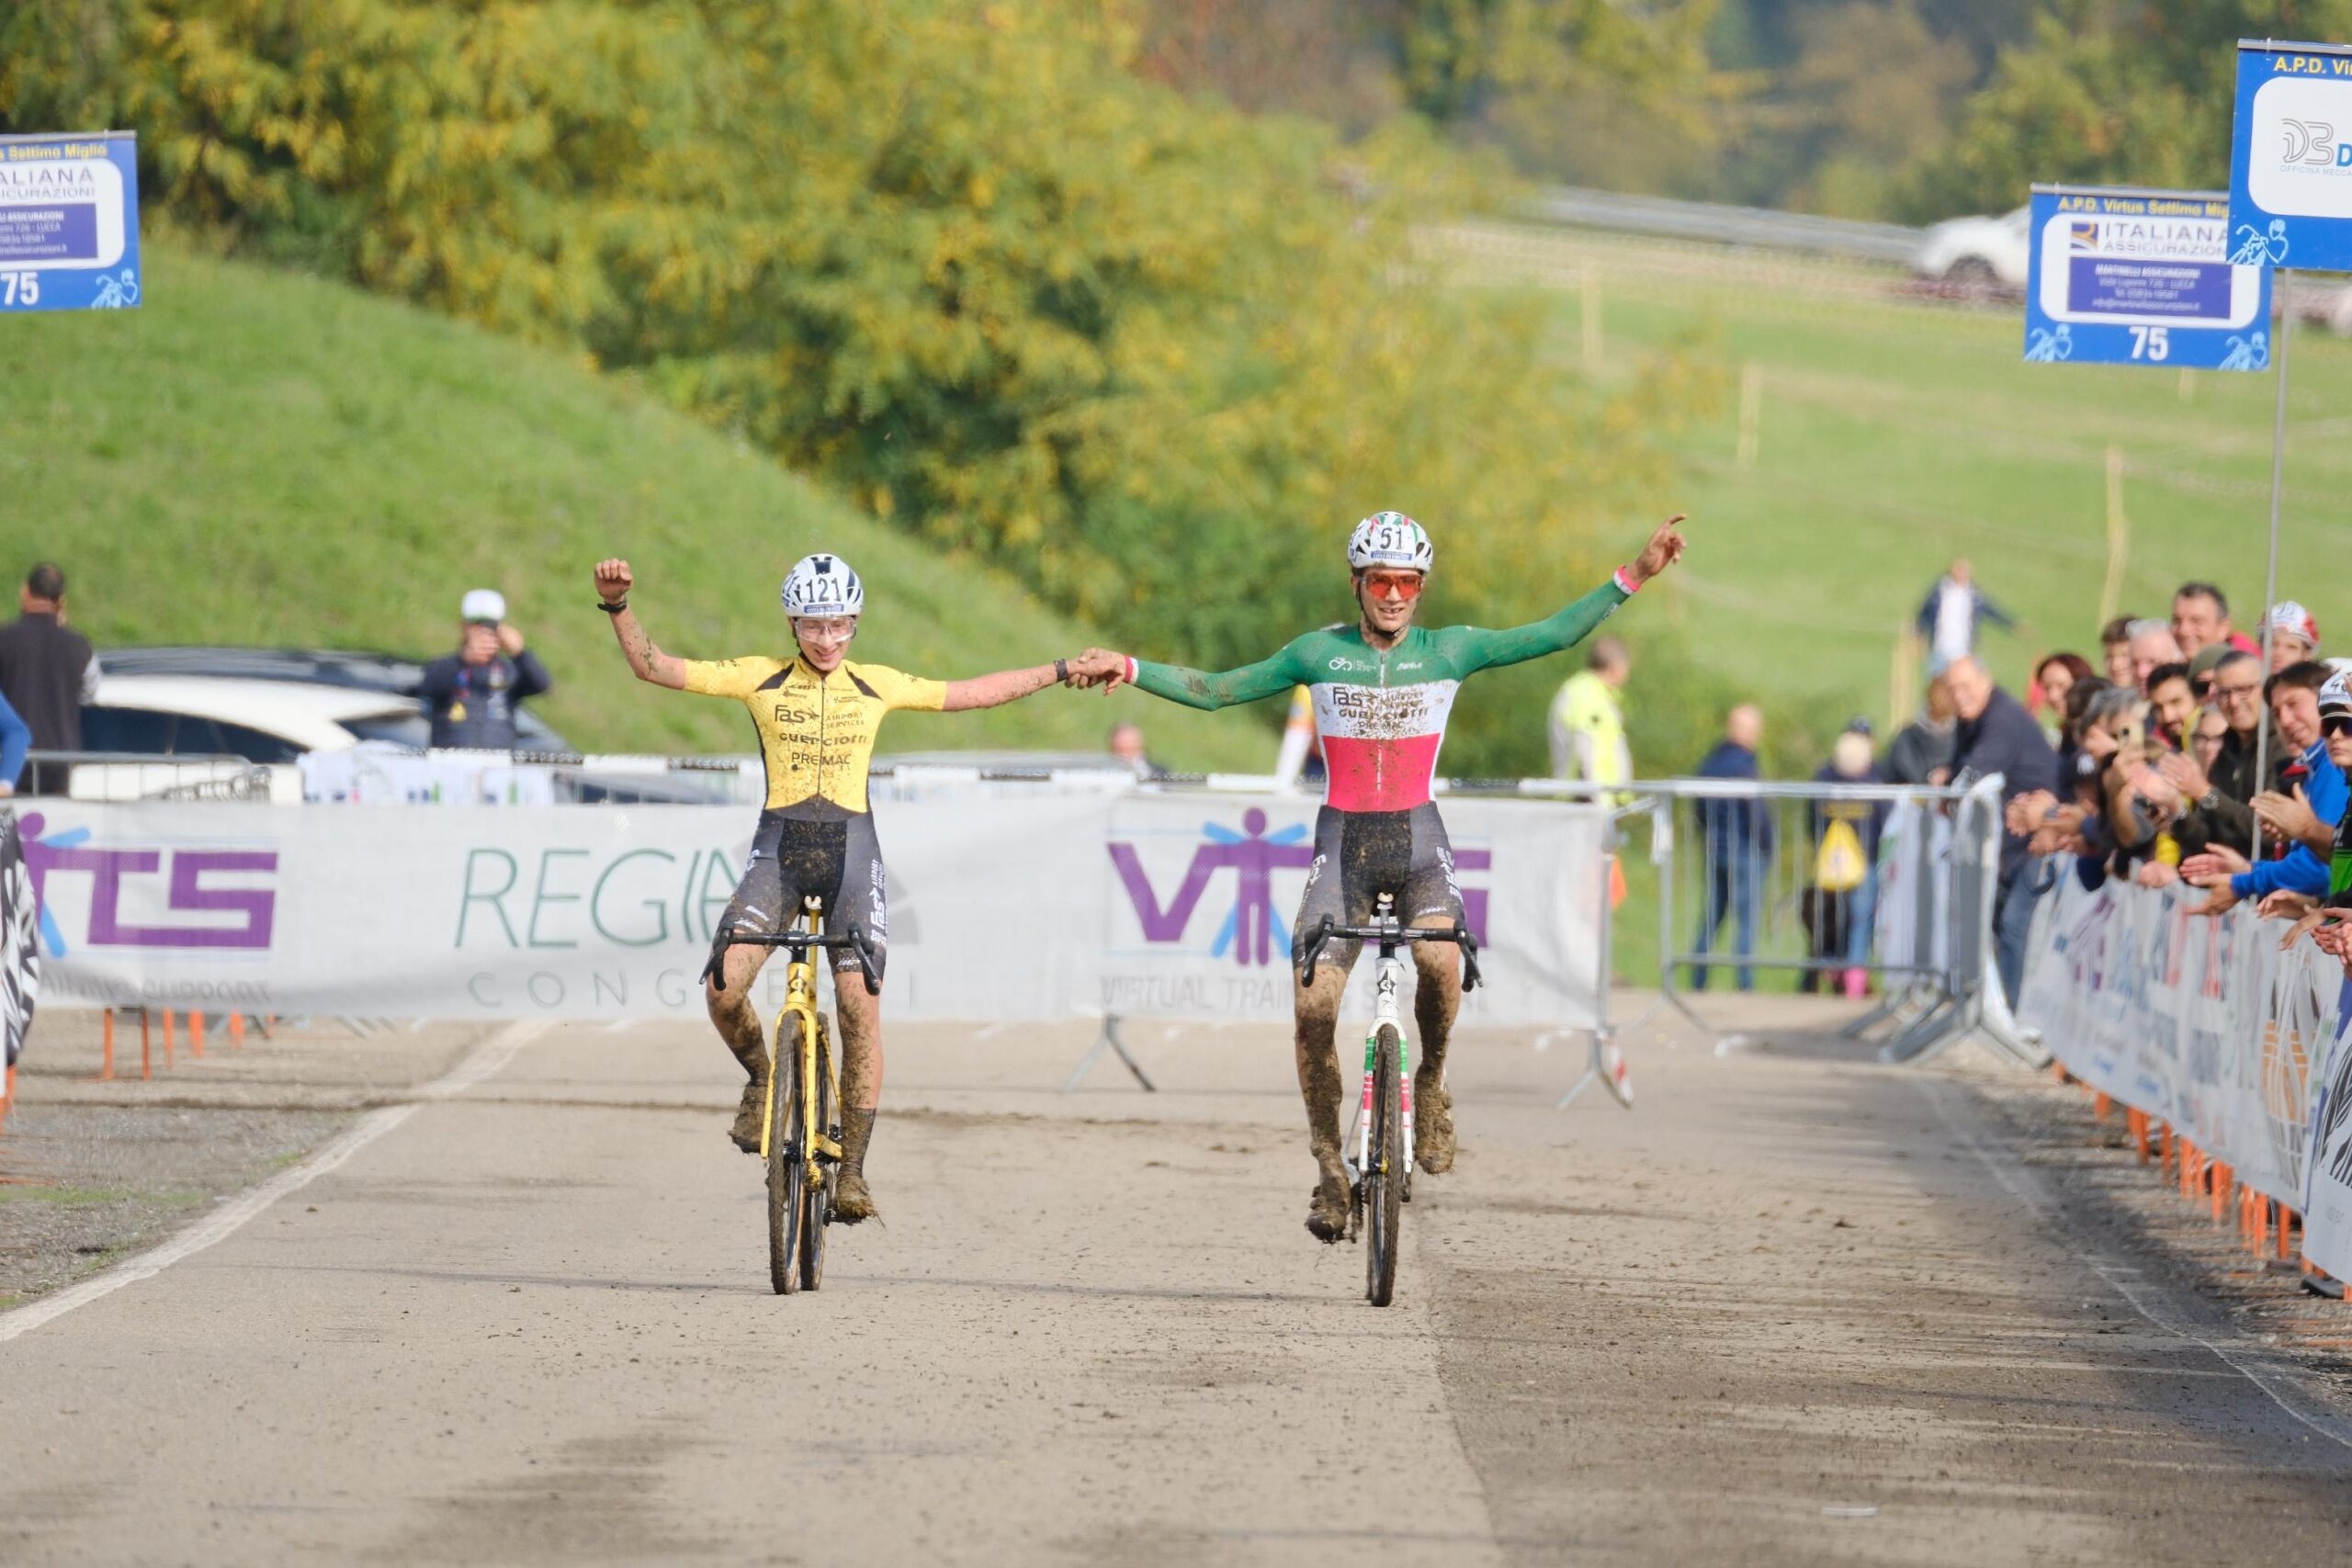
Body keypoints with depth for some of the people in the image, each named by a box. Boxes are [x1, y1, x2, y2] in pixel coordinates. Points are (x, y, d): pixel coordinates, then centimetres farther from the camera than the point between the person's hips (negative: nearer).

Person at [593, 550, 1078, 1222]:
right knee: (724, 988, -22)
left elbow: (968, 694, 18)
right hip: (779, 850, 0)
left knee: (861, 1010, -12)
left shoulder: (877, 686, 7)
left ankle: (852, 1170, -5)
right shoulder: (760, 679, 2)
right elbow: (655, 668, -2)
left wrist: (1060, 671, 20)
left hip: (851, 851, 1)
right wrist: (618, 607, -18)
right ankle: (760, 1079, 12)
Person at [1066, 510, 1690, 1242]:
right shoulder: (1319, 653, 1)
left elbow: (1557, 633, -2)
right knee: (1314, 1007, -14)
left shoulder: (1449, 651, 1)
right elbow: (1216, 690, 4)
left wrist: (1633, 578, -11)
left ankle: (1431, 1084, -3)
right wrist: (1131, 671, -7)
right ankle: (1329, 1165, 3)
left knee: (1438, 960, -32)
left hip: (1418, 839, -1)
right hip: (1343, 843, 1)